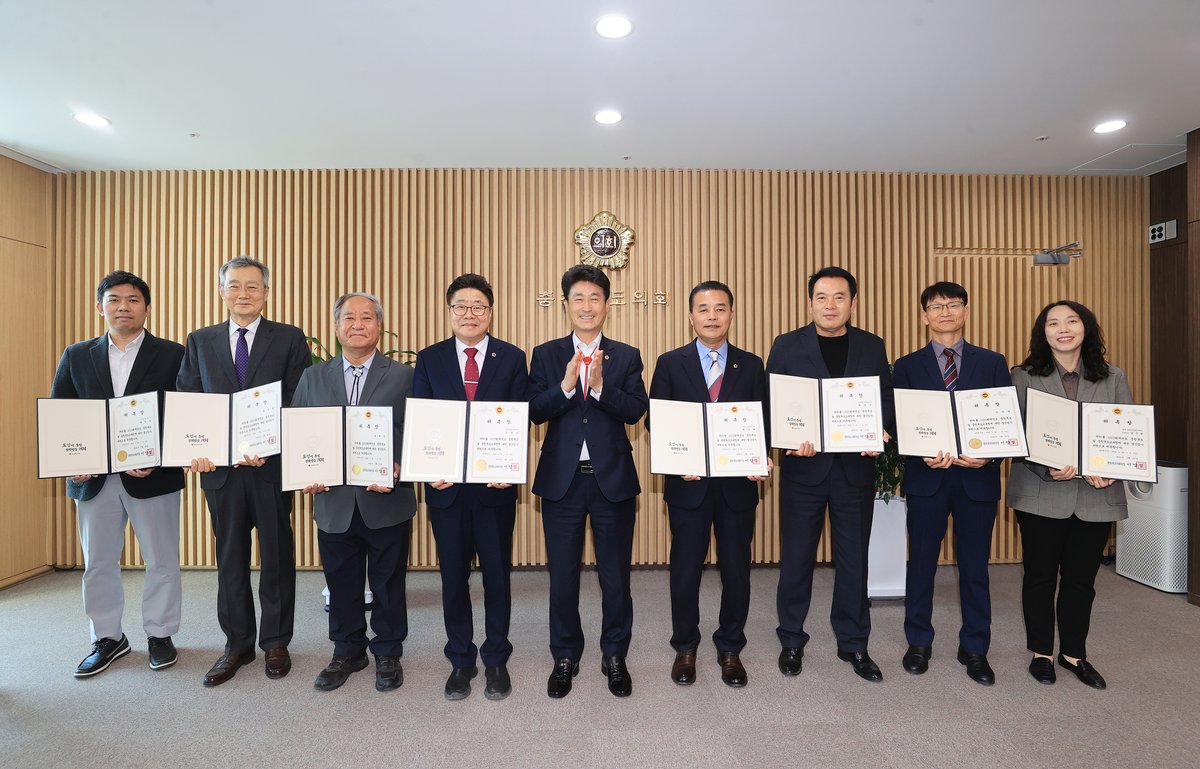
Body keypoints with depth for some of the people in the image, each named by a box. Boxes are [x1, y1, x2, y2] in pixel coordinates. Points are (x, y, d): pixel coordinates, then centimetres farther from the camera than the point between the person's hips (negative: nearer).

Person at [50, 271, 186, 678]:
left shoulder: (172, 355, -2)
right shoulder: (76, 356, 9)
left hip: (154, 475, -3)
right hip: (93, 477, 3)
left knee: (162, 561, 8)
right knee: (98, 563, 14)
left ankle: (160, 636, 24)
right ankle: (107, 638, 30)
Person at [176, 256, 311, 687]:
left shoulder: (290, 339, 0)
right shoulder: (200, 341, 10)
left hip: (272, 466, -3)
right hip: (220, 467, 3)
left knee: (277, 557, 9)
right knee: (230, 559, 13)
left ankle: (275, 643, 24)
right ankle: (237, 645, 28)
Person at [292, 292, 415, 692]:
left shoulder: (404, 376, -1)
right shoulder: (313, 378, 8)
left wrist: (398, 471, -21)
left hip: (387, 502, -2)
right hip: (334, 503, 2)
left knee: (388, 584, 12)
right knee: (341, 584, 16)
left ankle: (388, 653, 31)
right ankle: (347, 652, 36)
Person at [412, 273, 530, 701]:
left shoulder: (512, 358, 1)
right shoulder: (429, 359, 4)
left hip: (496, 484, -1)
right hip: (447, 485, 1)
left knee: (497, 574, 11)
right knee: (453, 576, 13)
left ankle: (496, 659, 29)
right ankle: (461, 659, 31)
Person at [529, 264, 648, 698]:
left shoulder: (627, 357, 3)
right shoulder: (546, 355, 3)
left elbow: (637, 411, -10)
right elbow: (534, 412, -8)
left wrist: (600, 387, -26)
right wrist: (565, 385, -24)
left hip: (612, 478, 0)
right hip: (561, 479, 1)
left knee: (615, 575, 11)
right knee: (562, 575, 12)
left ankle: (614, 656, 32)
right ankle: (565, 657, 32)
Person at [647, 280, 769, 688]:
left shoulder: (751, 365, 6)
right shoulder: (670, 363, 1)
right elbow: (655, 422, -1)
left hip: (738, 483, 2)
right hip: (688, 483, -1)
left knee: (736, 567, 11)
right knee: (685, 568, 10)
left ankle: (730, 648, 32)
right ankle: (685, 648, 30)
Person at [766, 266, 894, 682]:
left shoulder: (872, 346, 6)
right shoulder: (787, 346, -1)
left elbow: (887, 400, 6)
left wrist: (880, 432, -13)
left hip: (856, 467, 2)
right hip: (804, 467, -2)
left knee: (853, 559, 12)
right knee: (796, 558, 9)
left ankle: (853, 644, 30)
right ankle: (791, 641, 27)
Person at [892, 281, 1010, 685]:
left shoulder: (992, 363, 7)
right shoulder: (907, 367, 4)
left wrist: (988, 453, -15)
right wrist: (924, 454, -17)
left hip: (978, 476, 1)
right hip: (926, 476, 0)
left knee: (974, 566, 10)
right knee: (921, 562, 9)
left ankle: (974, 649, 27)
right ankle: (919, 643, 25)